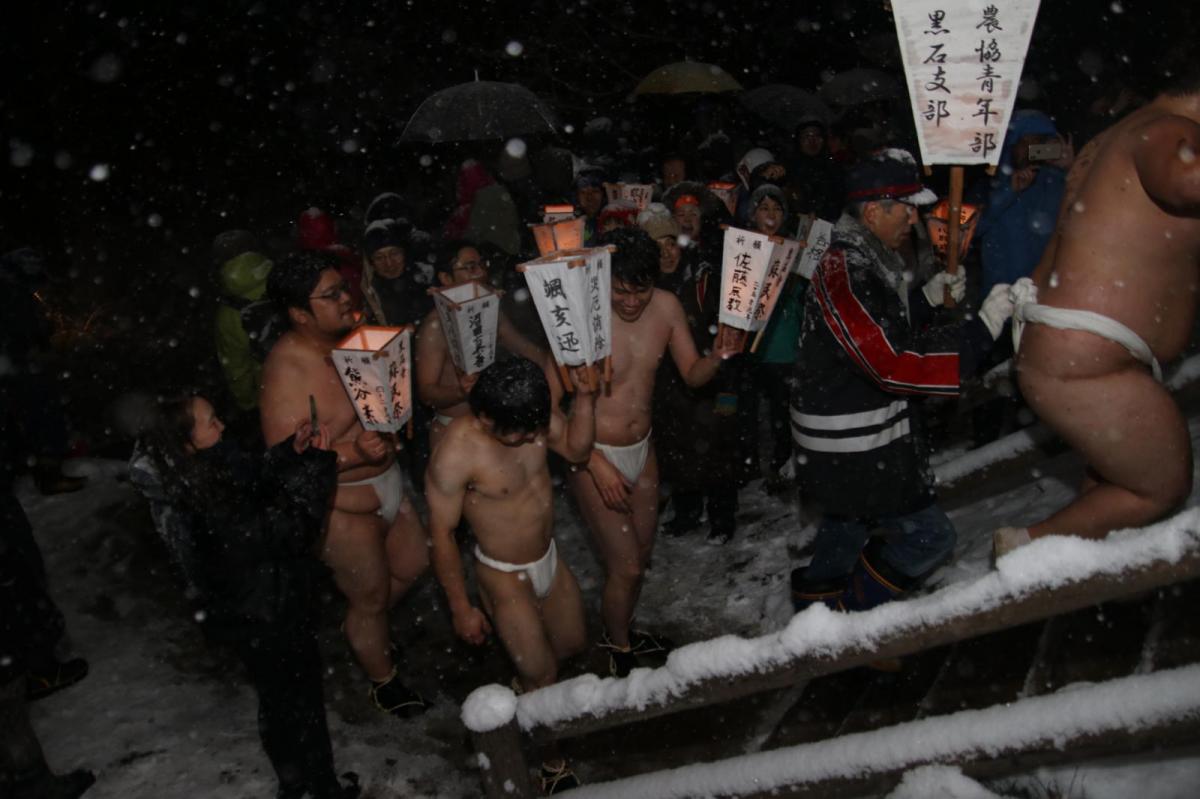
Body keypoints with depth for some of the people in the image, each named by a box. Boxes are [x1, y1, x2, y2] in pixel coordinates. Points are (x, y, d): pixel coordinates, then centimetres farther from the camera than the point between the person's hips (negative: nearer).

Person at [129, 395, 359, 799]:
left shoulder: (191, 484, -9)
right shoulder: (213, 513, -35)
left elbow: (256, 484, 3)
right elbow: (293, 529, -29)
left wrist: (291, 452, -9)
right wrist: (317, 464, -25)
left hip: (246, 612, 9)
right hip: (267, 618, -9)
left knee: (278, 698, 27)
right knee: (302, 703, 14)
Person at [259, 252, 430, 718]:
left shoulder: (353, 339, -3)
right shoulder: (288, 370, -27)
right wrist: (355, 454, -41)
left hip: (386, 482, 8)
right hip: (341, 504, -8)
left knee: (413, 564, 23)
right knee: (369, 596, 11)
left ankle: (366, 634, 51)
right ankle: (383, 682, 38)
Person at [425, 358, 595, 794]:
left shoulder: (531, 412, -17)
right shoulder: (455, 456, -33)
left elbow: (576, 448, -3)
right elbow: (442, 534, -21)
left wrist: (585, 394, -21)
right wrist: (461, 607, -12)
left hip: (549, 558, 6)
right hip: (505, 576, -6)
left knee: (573, 642, 25)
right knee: (544, 678, 9)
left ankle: (526, 681, 56)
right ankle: (550, 761, 37)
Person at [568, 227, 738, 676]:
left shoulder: (666, 307, -7)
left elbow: (692, 374, 3)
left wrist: (717, 358, -20)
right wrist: (596, 464, -23)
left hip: (642, 449, 6)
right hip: (593, 454, -6)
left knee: (641, 555, 19)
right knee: (625, 566, 0)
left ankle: (619, 633, 46)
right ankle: (619, 651, 28)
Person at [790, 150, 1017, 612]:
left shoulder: (863, 262, 8)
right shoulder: (847, 275, -25)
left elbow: (883, 327, 21)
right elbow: (896, 365, -30)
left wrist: (928, 297, 7)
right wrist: (986, 325, -27)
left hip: (853, 442, 11)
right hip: (853, 449, -11)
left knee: (846, 526, 26)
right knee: (929, 536, -2)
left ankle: (814, 608, 45)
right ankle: (845, 615, 11)